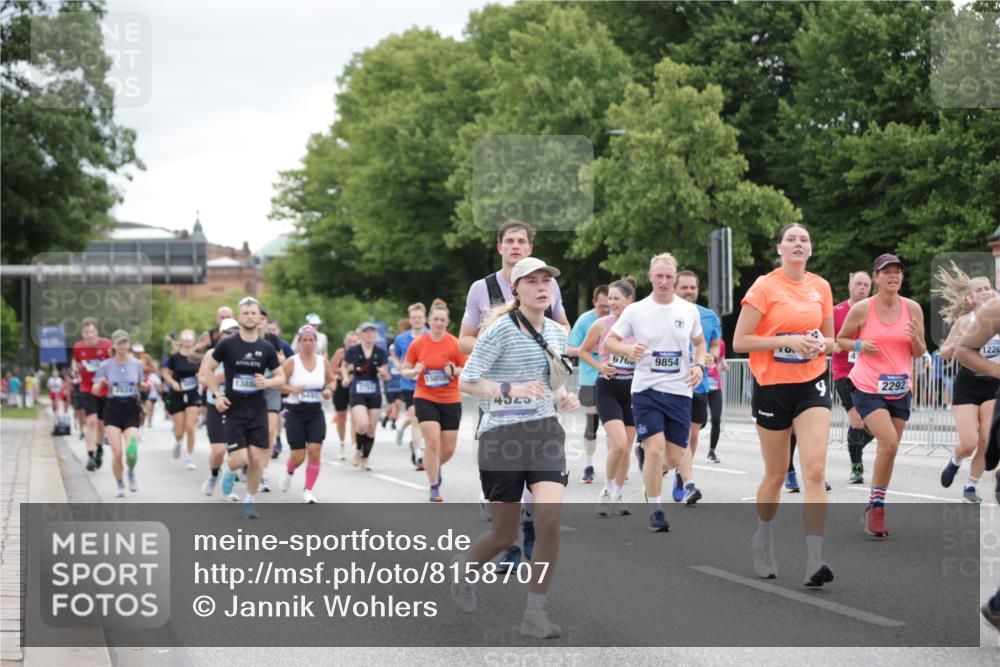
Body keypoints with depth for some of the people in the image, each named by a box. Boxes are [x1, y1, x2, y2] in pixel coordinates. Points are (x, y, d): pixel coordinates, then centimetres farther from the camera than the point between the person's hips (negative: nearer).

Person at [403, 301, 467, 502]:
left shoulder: (455, 344, -4)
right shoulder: (417, 344, -1)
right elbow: (405, 371, 8)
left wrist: (455, 370, -19)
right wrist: (415, 371, -14)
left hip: (451, 401, 1)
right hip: (425, 398, -1)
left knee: (448, 449, 4)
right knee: (432, 441, -16)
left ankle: (435, 466, 39)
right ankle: (434, 487, -5)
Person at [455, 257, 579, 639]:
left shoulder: (557, 332, 10)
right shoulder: (501, 329, -10)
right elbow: (466, 381, -11)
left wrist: (562, 399, 3)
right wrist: (511, 390, -25)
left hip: (546, 432, 4)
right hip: (502, 436, -4)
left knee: (550, 519, -16)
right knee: (505, 534, 6)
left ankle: (534, 614, -4)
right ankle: (464, 568, 41)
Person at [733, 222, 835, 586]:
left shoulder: (821, 287, 7)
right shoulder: (765, 287, -7)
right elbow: (739, 341, -11)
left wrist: (820, 345, -6)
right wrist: (788, 340, -19)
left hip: (812, 385, 2)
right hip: (772, 387, -2)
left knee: (815, 470, -14)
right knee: (776, 474, 9)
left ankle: (814, 561, -19)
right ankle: (763, 540, 35)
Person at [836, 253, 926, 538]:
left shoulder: (912, 309, 0)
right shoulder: (862, 309, -7)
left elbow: (919, 354, 6)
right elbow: (841, 340, 6)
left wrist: (916, 338, -16)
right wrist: (860, 345, -14)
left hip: (900, 389, 4)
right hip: (867, 387, -4)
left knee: (890, 447, 9)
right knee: (889, 442, -20)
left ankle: (875, 507, 24)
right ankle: (876, 505, -6)